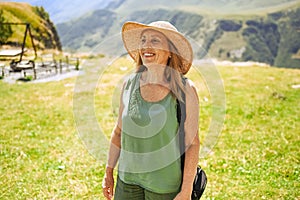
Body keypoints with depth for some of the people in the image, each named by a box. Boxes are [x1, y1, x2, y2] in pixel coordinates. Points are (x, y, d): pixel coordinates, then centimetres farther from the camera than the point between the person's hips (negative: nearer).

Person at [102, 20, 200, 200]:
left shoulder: (185, 90, -14)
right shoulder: (130, 84, -3)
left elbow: (192, 143, -10)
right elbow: (119, 131, 7)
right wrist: (109, 173, 11)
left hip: (164, 184, -3)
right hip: (128, 178, 3)